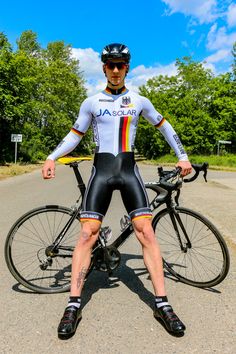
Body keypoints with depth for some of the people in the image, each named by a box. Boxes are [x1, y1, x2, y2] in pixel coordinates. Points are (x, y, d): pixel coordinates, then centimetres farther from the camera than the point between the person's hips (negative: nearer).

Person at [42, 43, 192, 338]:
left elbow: (163, 126, 20)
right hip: (101, 169, 0)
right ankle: (73, 306, 3)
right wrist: (51, 157, -2)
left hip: (128, 169, 1)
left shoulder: (139, 101, 10)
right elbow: (75, 135, 13)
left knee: (146, 231, -9)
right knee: (88, 233, -8)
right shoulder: (91, 102, 8)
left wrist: (182, 157, 15)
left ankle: (162, 304, 3)